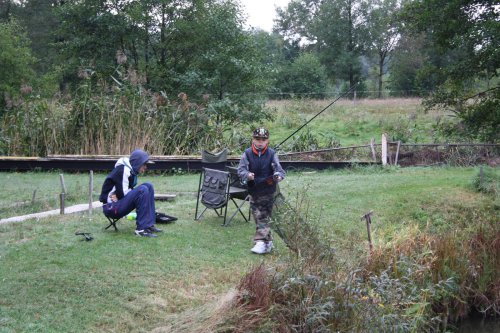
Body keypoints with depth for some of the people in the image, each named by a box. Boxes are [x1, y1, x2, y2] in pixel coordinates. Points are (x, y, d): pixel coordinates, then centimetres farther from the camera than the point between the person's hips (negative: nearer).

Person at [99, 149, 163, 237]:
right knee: (142, 190, -25)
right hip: (111, 207, -10)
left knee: (148, 186, 2)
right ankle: (141, 229, -24)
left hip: (120, 203, 10)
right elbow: (122, 193, -20)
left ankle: (149, 225, -3)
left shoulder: (132, 170, 11)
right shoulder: (123, 170, -17)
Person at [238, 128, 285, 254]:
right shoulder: (247, 153, -3)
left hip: (268, 191, -3)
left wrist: (279, 175, -34)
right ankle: (268, 242, 22)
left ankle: (261, 242, -4)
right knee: (259, 217, 10)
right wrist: (247, 175, -31)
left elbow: (278, 167, -10)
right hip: (254, 191, 3)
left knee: (263, 217, -5)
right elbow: (241, 169, -9)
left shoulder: (272, 154, -4)